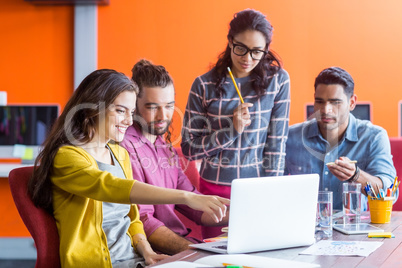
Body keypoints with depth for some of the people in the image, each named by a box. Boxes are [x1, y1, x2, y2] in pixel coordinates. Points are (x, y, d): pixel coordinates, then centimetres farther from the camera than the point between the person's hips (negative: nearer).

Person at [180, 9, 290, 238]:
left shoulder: (278, 80, -3)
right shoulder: (204, 85, -4)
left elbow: (277, 144, -3)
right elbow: (189, 148, -3)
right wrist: (231, 129, -15)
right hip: (216, 189, 0)